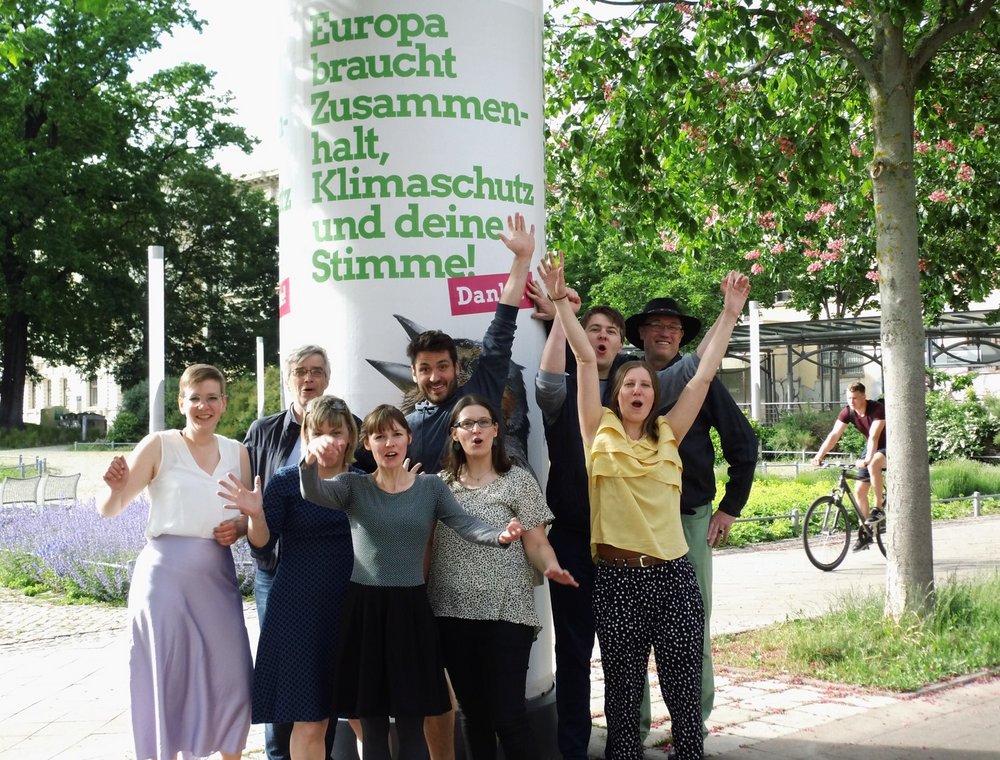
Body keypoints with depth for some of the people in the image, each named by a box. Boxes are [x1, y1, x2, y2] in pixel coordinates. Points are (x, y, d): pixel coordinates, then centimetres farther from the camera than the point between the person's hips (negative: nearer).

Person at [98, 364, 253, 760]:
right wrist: (115, 486, -26)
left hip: (217, 577, 4)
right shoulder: (159, 445, -2)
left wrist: (239, 527, -2)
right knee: (166, 677, 2)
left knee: (231, 677, 5)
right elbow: (109, 509, -5)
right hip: (166, 574, -4)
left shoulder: (237, 452, 10)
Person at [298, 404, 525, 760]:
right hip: (364, 608, 0)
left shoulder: (431, 487, 4)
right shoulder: (354, 486, 1)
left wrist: (499, 535, -32)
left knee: (412, 722, 5)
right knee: (372, 723, 7)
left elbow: (466, 525, -9)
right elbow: (313, 493, -17)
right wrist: (311, 459, -41)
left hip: (411, 607, 0)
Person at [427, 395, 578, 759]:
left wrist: (551, 568, -24)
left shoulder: (518, 480, -1)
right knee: (471, 711, 12)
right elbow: (427, 543, 12)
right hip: (451, 612, 4)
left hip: (505, 613, -4)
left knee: (507, 714, -6)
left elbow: (537, 544, -3)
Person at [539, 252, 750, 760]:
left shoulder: (667, 434, 10)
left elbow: (704, 374, 8)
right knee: (622, 692, 7)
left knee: (685, 690, 4)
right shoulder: (601, 432, 5)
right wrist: (559, 300, -6)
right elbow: (586, 359, -2)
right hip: (617, 577, -2)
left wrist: (730, 314, 8)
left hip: (672, 575, 2)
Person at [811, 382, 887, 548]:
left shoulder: (877, 409, -28)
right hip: (870, 448, 7)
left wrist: (868, 458, -53)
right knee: (859, 490, -1)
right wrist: (820, 455, -31)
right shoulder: (847, 412, -11)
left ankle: (879, 508, -25)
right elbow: (834, 434, -18)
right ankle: (865, 533, 9)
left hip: (888, 447, -7)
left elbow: (874, 436, -39)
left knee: (874, 464, -39)